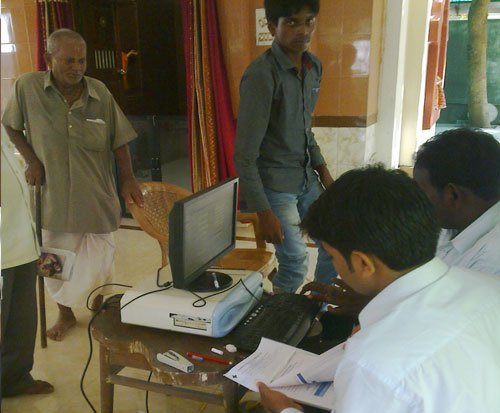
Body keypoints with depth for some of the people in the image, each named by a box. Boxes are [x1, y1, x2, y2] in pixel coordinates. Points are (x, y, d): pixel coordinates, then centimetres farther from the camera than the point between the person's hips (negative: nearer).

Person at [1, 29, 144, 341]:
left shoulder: (100, 92, -7)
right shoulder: (27, 87, -9)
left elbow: (118, 139, 0)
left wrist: (128, 179, -5)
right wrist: (31, 160, -6)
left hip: (96, 194, 0)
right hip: (53, 194, 0)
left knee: (99, 260, 11)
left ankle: (99, 308, 41)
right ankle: (66, 314, 39)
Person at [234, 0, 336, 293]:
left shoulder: (314, 66, 3)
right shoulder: (261, 75, -20)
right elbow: (245, 155, -20)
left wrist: (323, 170, 9)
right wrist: (264, 212, -19)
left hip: (306, 178, 8)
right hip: (273, 183, -7)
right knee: (296, 263, -11)